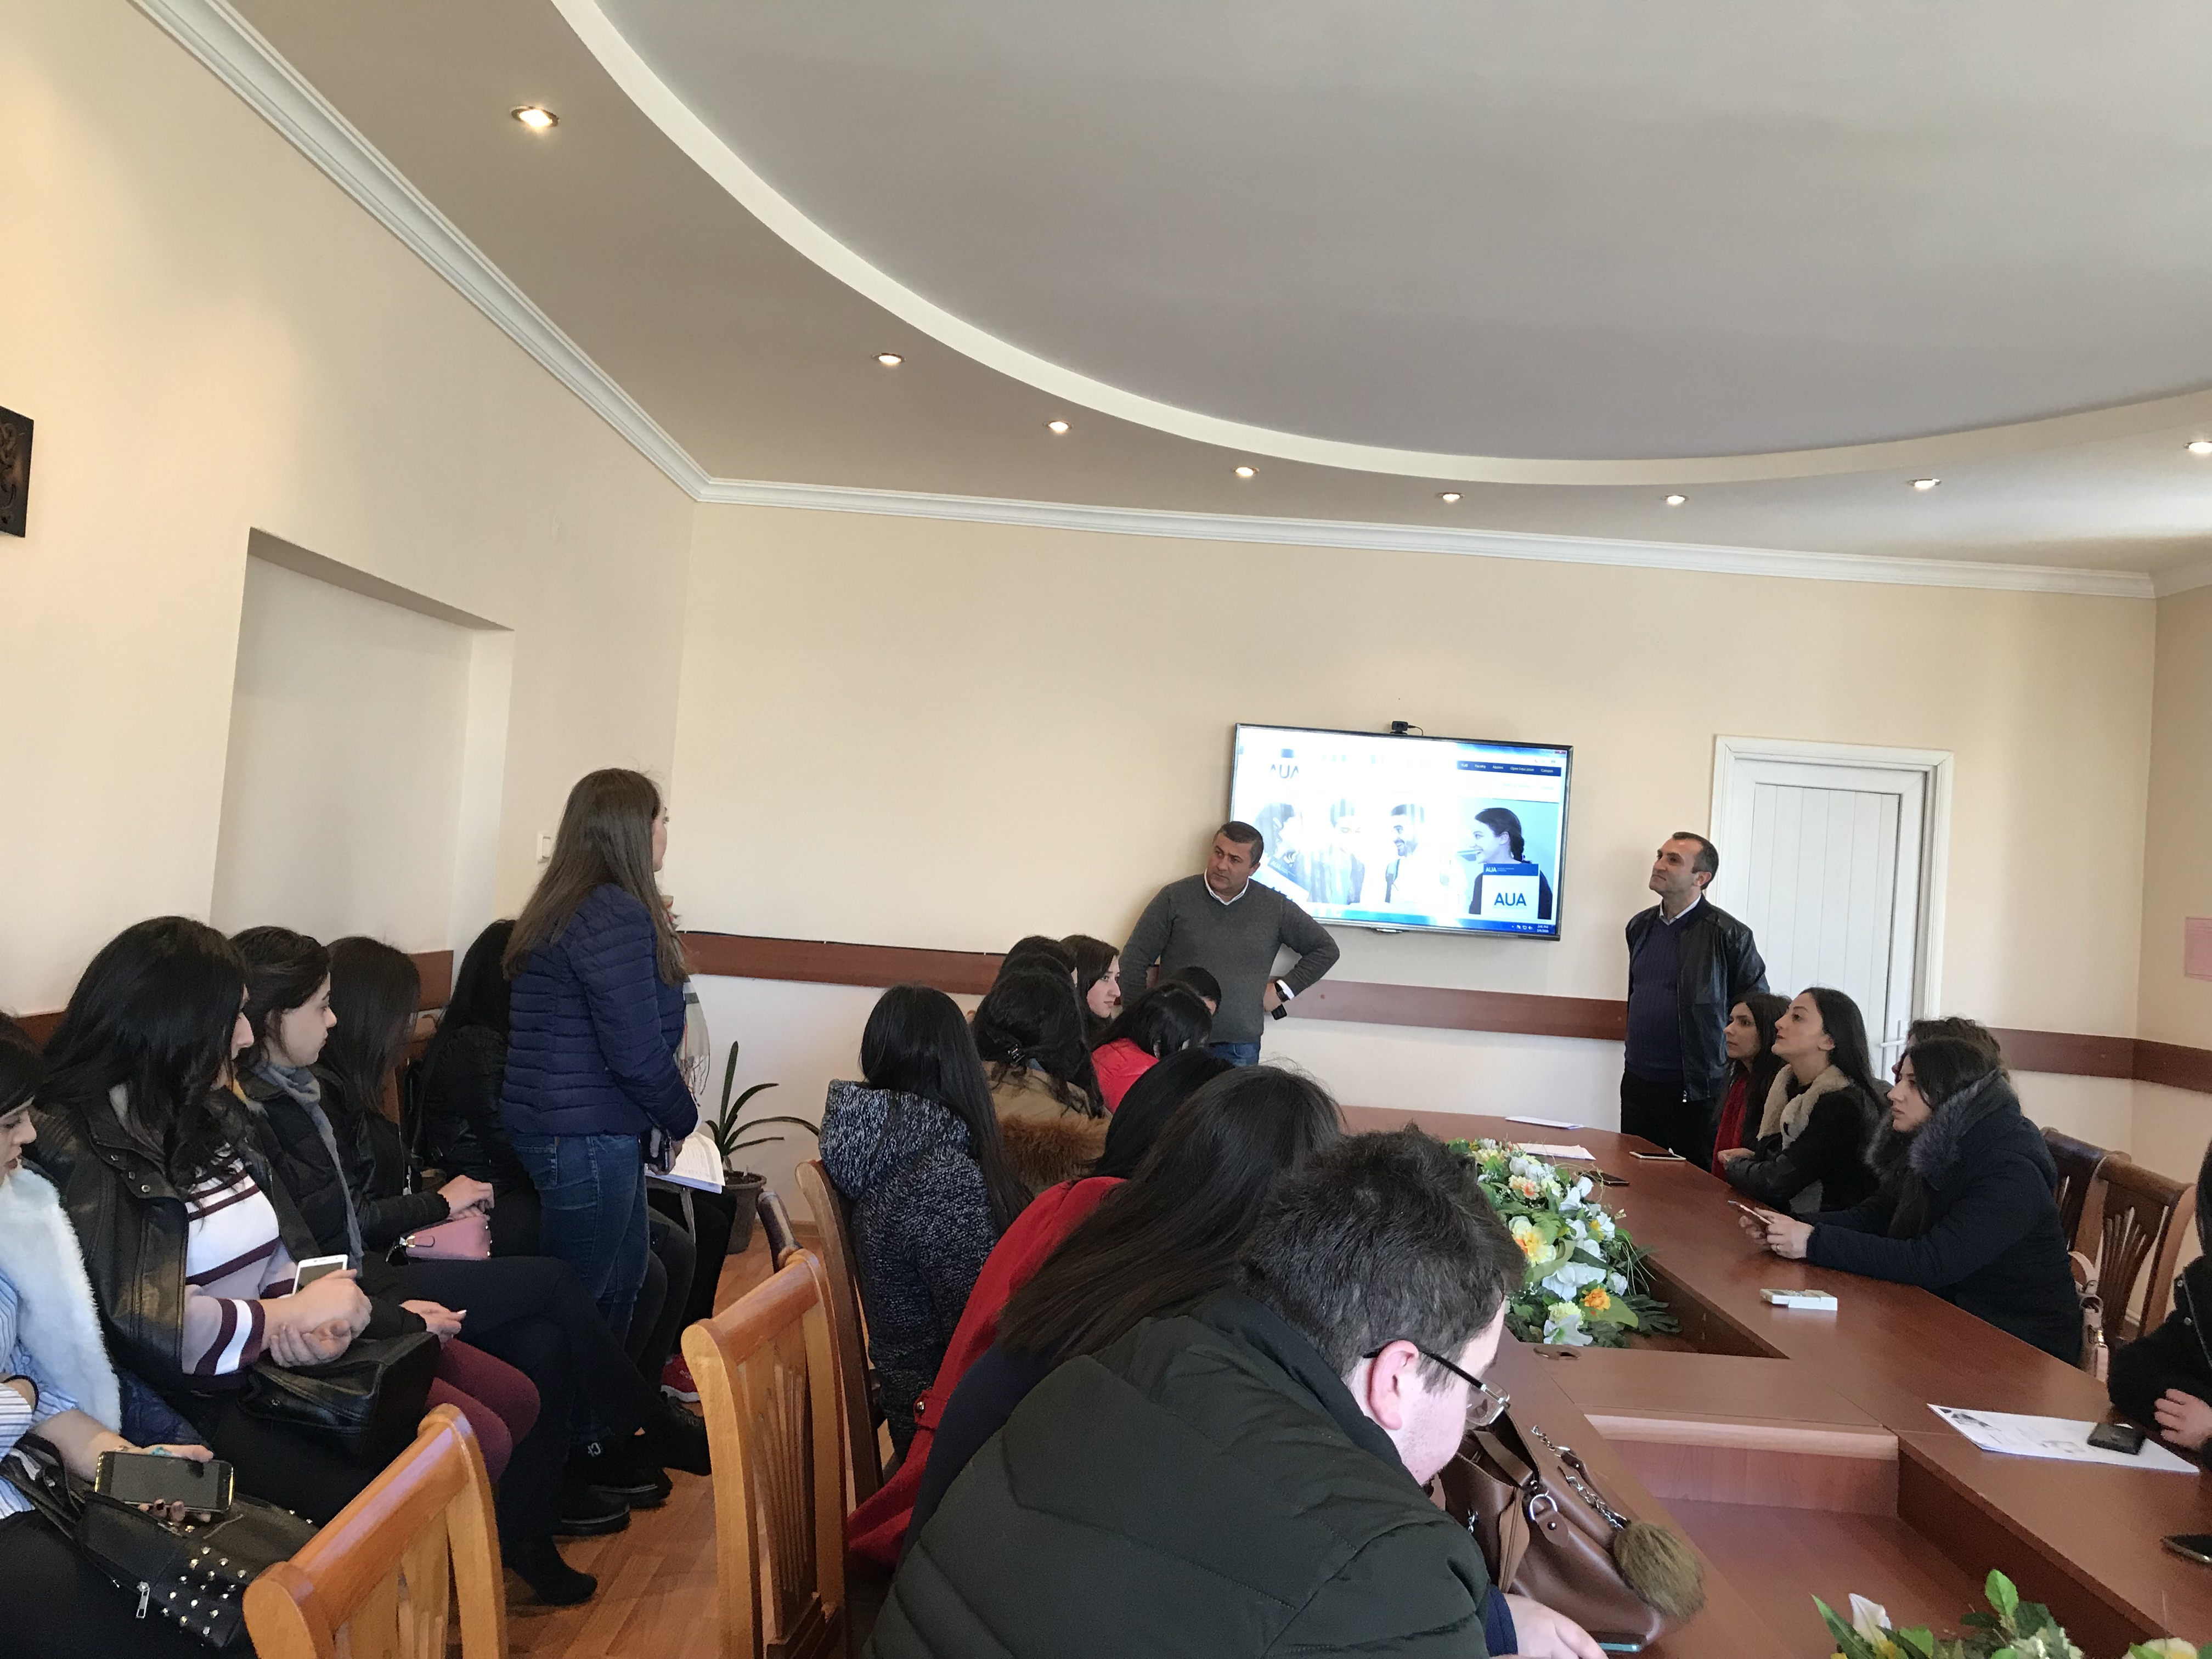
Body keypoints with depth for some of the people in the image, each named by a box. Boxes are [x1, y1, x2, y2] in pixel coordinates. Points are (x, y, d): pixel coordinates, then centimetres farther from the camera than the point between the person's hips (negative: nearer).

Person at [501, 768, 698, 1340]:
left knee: (623, 1281, 21)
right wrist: (683, 1117, -5)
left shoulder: (564, 908, 13)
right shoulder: (619, 917, -19)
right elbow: (636, 1052, -22)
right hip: (586, 1139, -10)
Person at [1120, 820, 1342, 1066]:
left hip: (1241, 1051, 1)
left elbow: (1326, 949, 15)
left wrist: (1282, 990, 7)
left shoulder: (1275, 908, 5)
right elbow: (1133, 962, 2)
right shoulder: (1175, 898, 0)